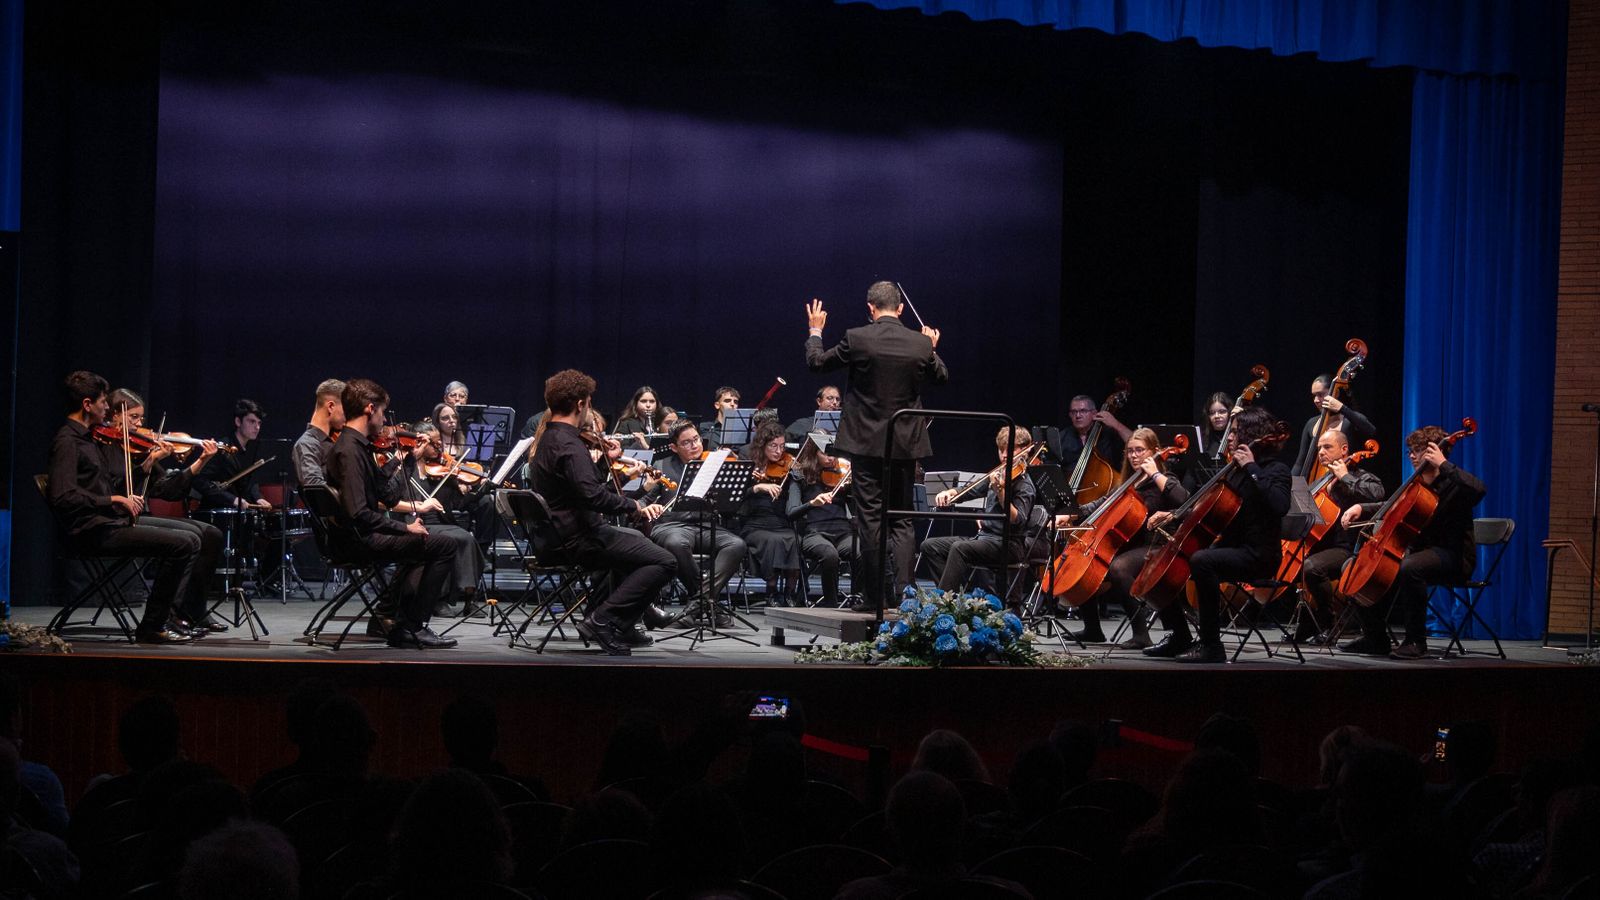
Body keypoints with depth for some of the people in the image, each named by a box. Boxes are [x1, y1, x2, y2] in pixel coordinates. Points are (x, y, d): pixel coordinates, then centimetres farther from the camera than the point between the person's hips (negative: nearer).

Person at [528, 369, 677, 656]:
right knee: (665, 562, -15)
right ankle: (604, 620, -15)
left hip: (560, 533, 11)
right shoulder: (569, 445, -21)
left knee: (636, 538, 35)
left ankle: (600, 608, 26)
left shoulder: (548, 439, 11)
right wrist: (636, 506, -24)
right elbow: (593, 495, -33)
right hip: (579, 539, -11)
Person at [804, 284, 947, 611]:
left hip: (867, 443, -2)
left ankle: (874, 596, 4)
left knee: (871, 520, 3)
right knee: (902, 521, 10)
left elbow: (816, 362, 2)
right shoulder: (921, 344, -3)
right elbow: (941, 377, 14)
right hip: (906, 445, 2)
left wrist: (814, 332, 20)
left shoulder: (857, 339, -12)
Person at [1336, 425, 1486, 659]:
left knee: (1409, 568, -41)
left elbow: (1479, 489, -30)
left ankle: (1416, 642, -30)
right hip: (1420, 550, 8)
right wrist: (1361, 508, 6)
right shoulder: (1415, 486, 16)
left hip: (1453, 555, -8)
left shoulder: (1453, 484, -7)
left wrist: (1444, 465, -25)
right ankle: (1375, 638, 6)